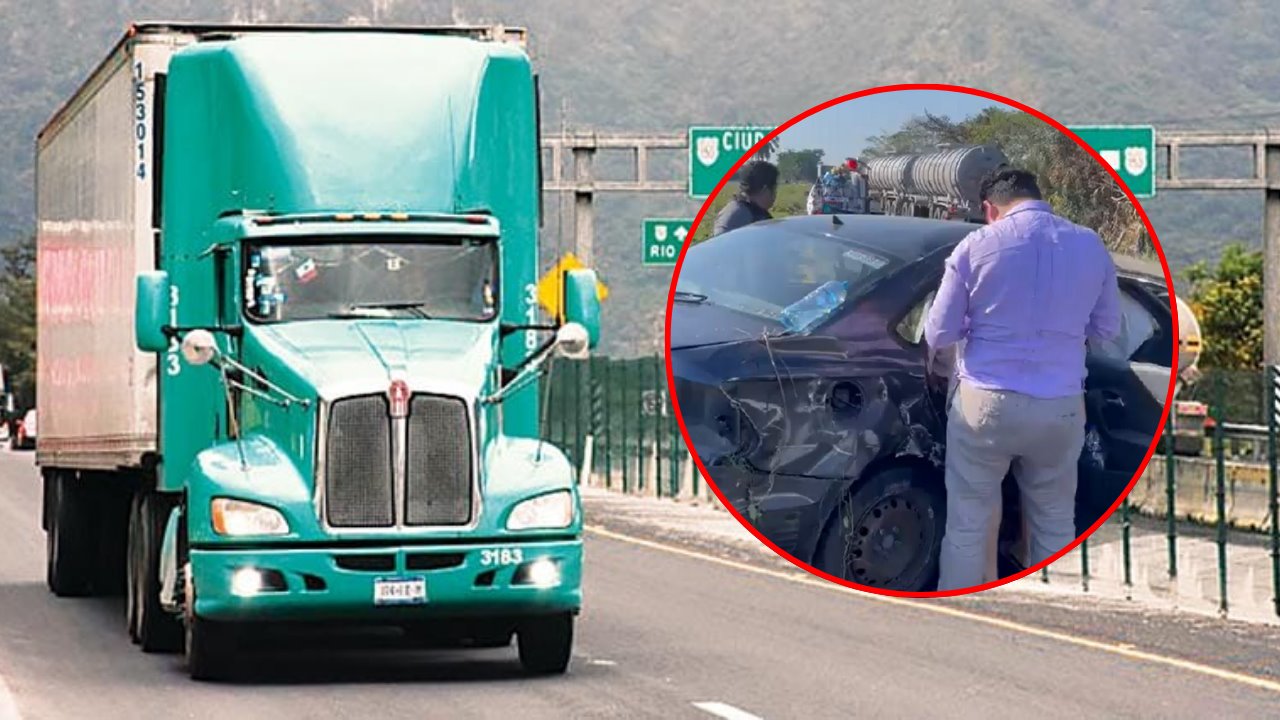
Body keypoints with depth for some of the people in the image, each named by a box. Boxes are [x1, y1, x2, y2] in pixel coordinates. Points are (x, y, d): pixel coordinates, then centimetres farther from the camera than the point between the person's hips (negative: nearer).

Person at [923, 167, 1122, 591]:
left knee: (967, 527, 6)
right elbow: (1106, 329, 14)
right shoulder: (1090, 247, 2)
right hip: (1060, 410, 2)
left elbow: (938, 335, -2)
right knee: (1055, 528, 16)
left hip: (985, 402, -2)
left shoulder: (976, 247, -6)